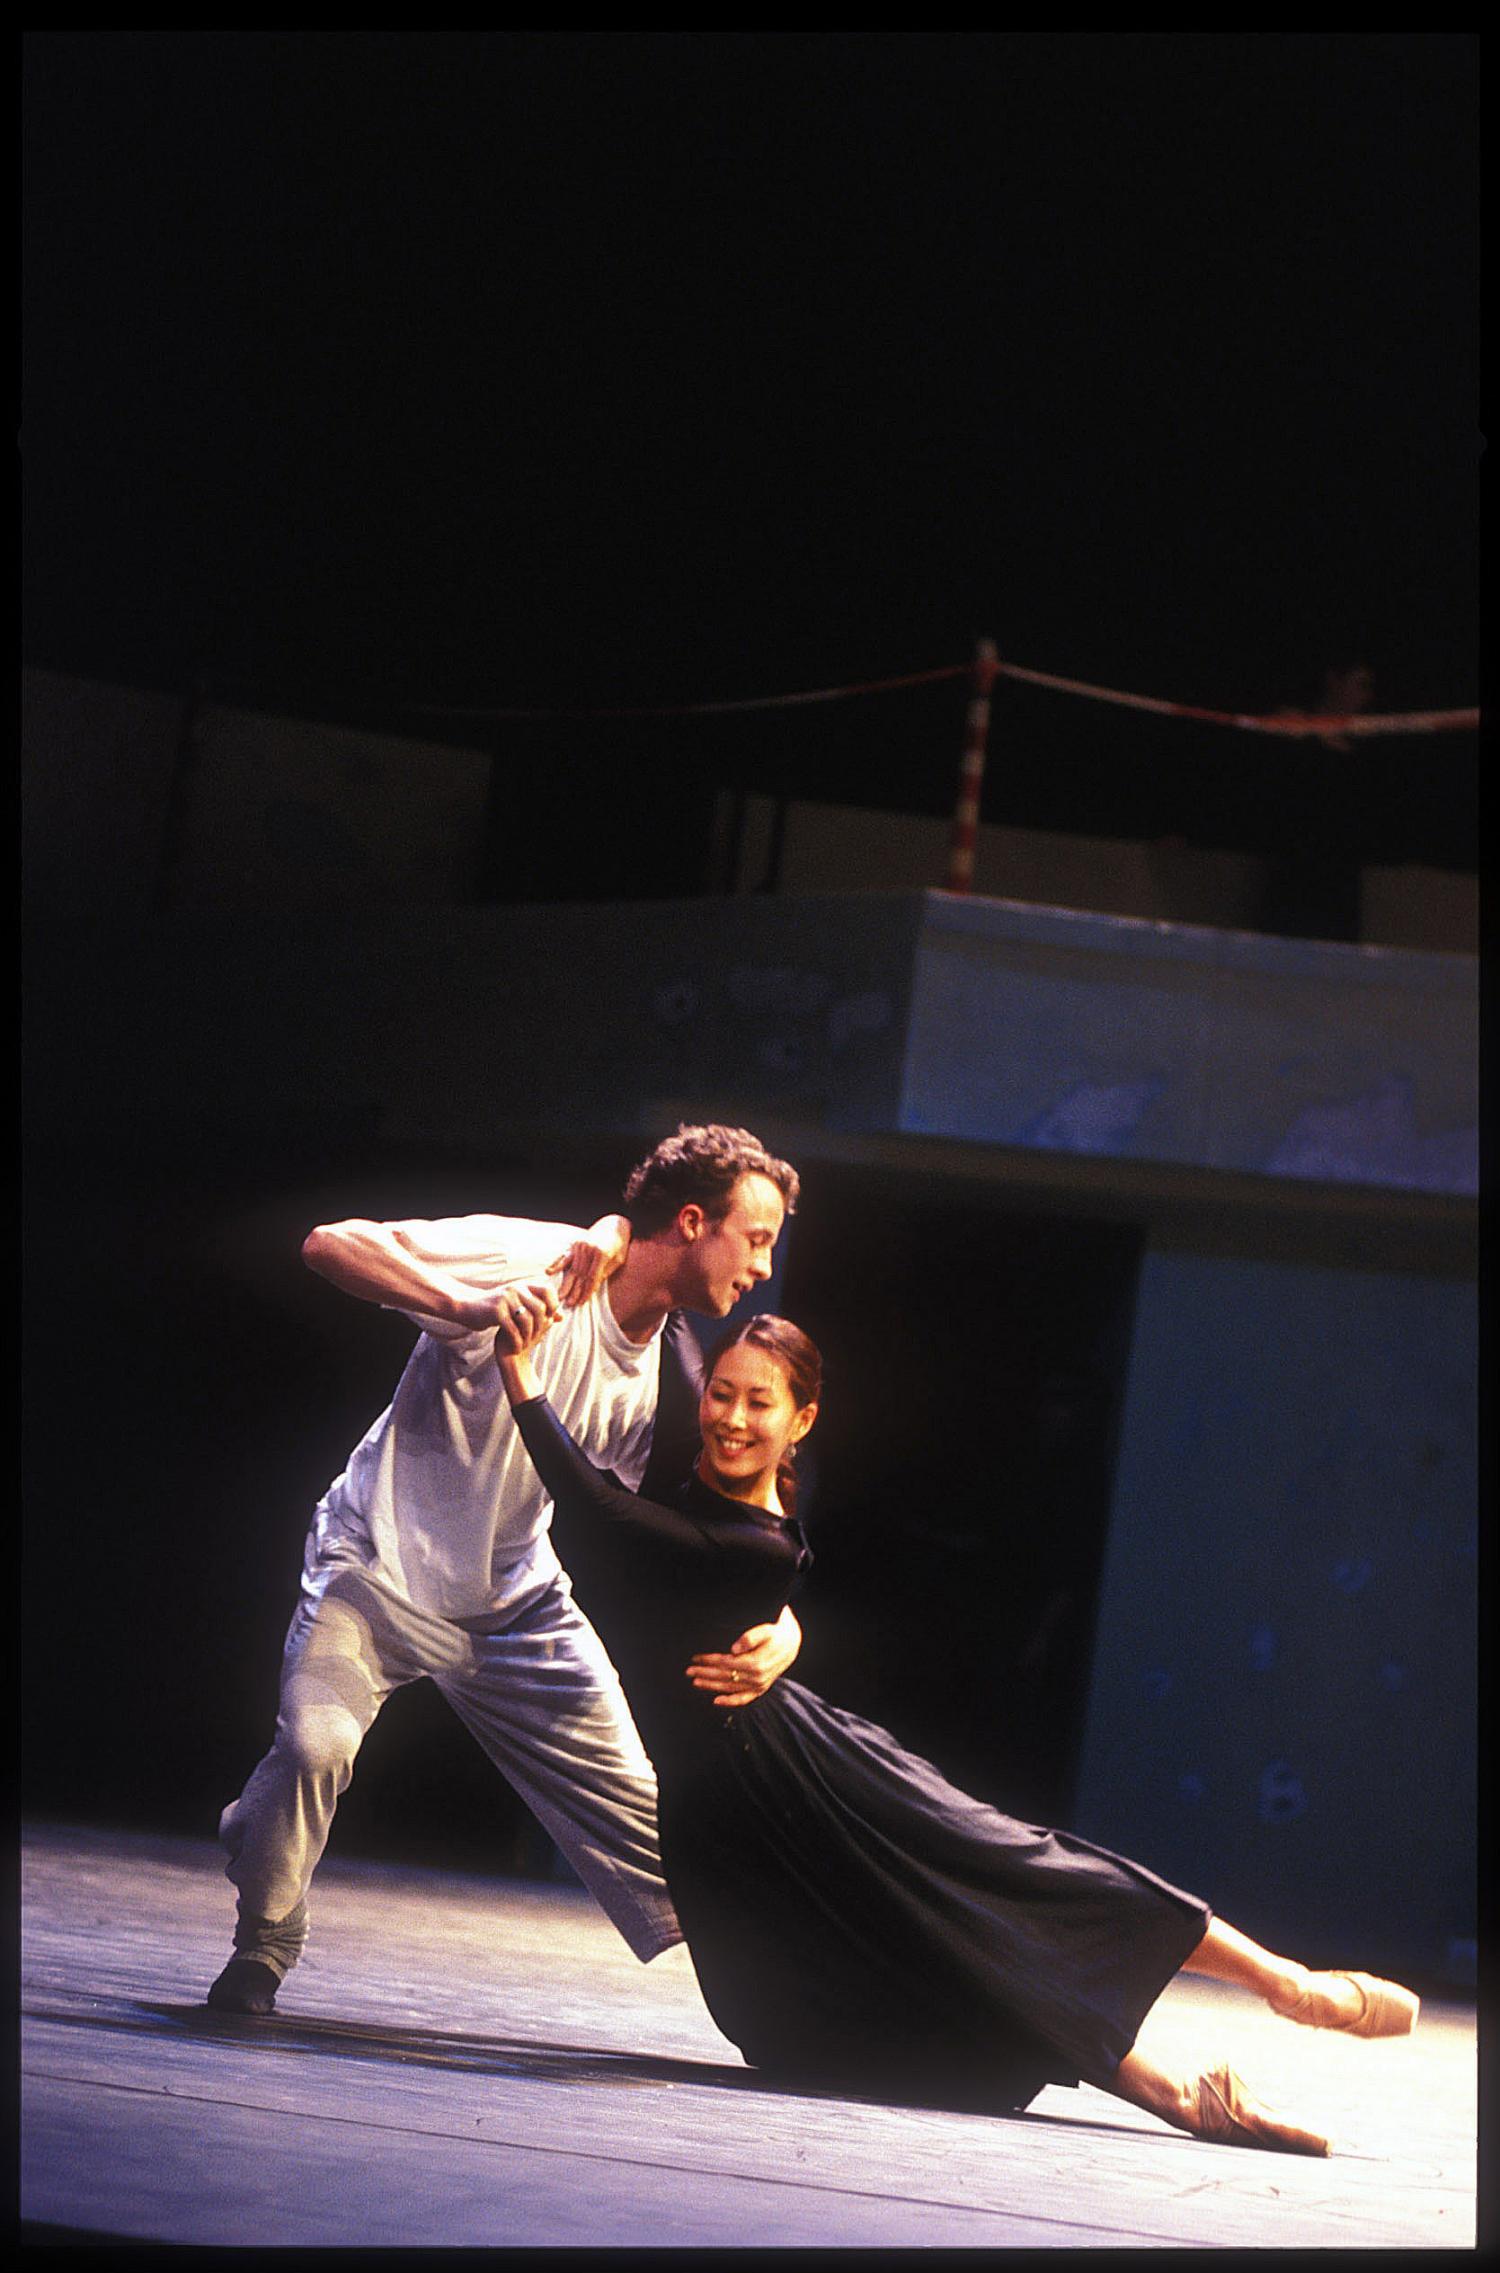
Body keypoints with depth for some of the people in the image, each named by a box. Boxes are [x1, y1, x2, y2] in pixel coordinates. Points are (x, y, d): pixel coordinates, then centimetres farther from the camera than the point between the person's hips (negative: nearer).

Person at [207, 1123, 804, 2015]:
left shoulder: (675, 1376, -6)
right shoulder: (526, 1262, -24)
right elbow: (332, 1244, -30)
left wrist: (777, 1631, -21)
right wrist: (472, 1304, -45)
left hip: (516, 1597, 5)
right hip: (382, 1565, -5)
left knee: (640, 1807, 5)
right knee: (315, 1744, -28)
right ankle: (262, 1951, -4)